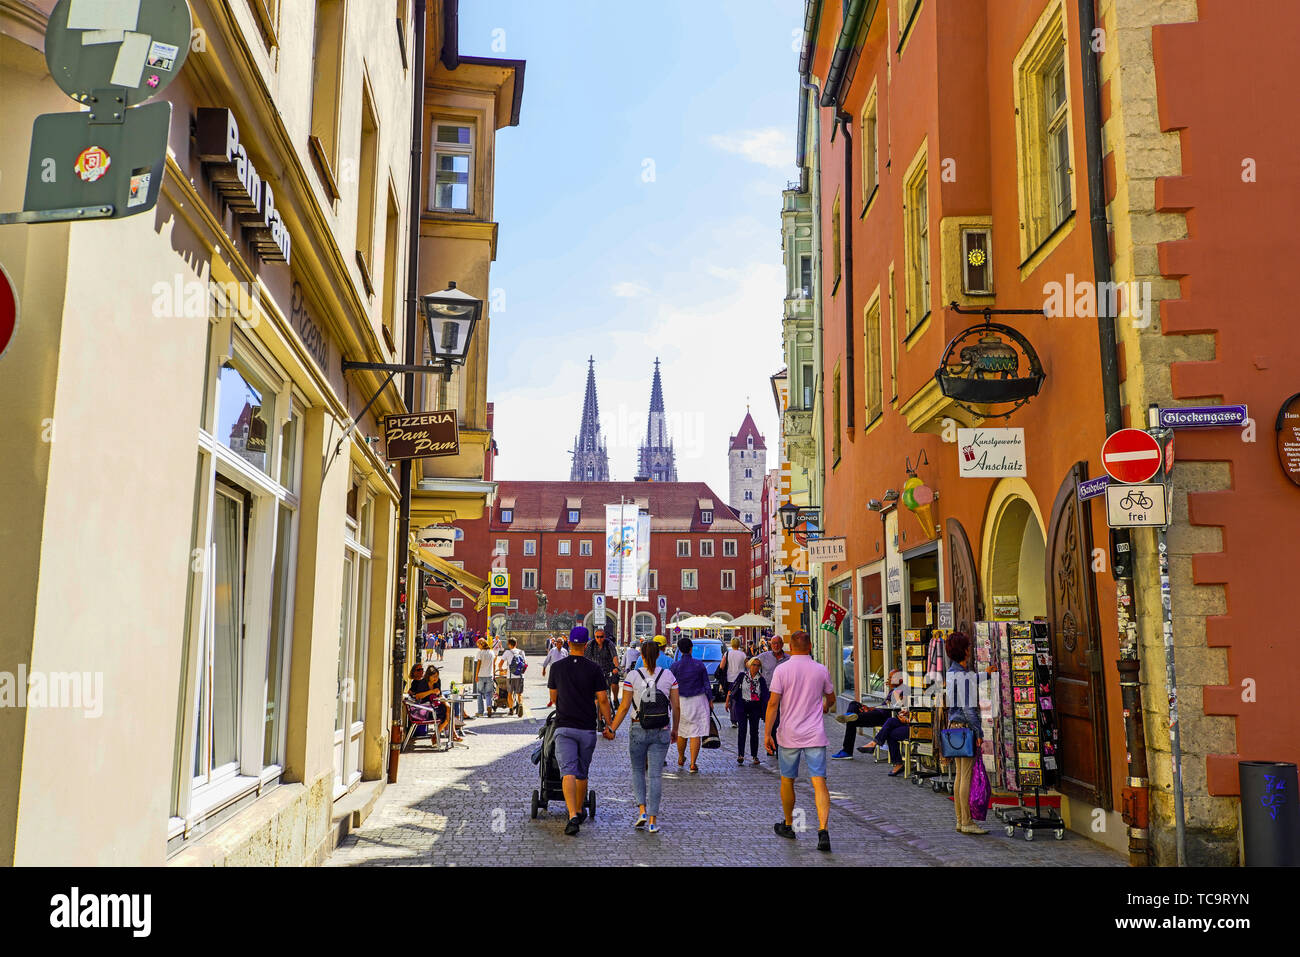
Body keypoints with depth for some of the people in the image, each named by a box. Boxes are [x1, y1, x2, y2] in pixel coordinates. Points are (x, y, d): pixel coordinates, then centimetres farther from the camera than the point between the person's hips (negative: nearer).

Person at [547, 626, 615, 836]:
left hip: (564, 727, -1)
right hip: (587, 728, 1)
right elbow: (603, 700, -3)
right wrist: (608, 726, 6)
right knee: (582, 773, 17)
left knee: (568, 772, -9)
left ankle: (573, 815, -24)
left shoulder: (557, 667, 2)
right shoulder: (594, 668, -3)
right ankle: (579, 811, 32)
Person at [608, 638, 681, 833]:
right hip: (662, 731, 1)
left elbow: (624, 707, -7)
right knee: (655, 774, 5)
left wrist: (612, 728, 3)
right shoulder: (669, 675, -2)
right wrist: (674, 729, 16)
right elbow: (676, 706, 2)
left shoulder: (632, 675, -7)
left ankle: (642, 810, 5)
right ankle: (653, 820, 4)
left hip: (638, 729, -1)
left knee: (638, 770, 18)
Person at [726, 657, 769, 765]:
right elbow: (732, 688, 6)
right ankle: (740, 755, -8)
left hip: (755, 708, 1)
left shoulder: (761, 680, 3)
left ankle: (754, 756, 14)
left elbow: (766, 696, 3)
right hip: (742, 706, -1)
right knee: (741, 730, -8)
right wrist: (727, 701, 3)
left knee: (754, 731, 4)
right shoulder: (742, 676, 1)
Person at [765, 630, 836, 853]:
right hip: (815, 735, 1)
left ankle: (788, 826, 29)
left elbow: (773, 703, -10)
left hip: (788, 736, -1)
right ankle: (823, 830, -16)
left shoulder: (781, 670, -6)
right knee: (819, 782, -2)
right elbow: (831, 699, 17)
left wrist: (767, 734, -4)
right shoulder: (821, 670, 2)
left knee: (787, 780, 15)